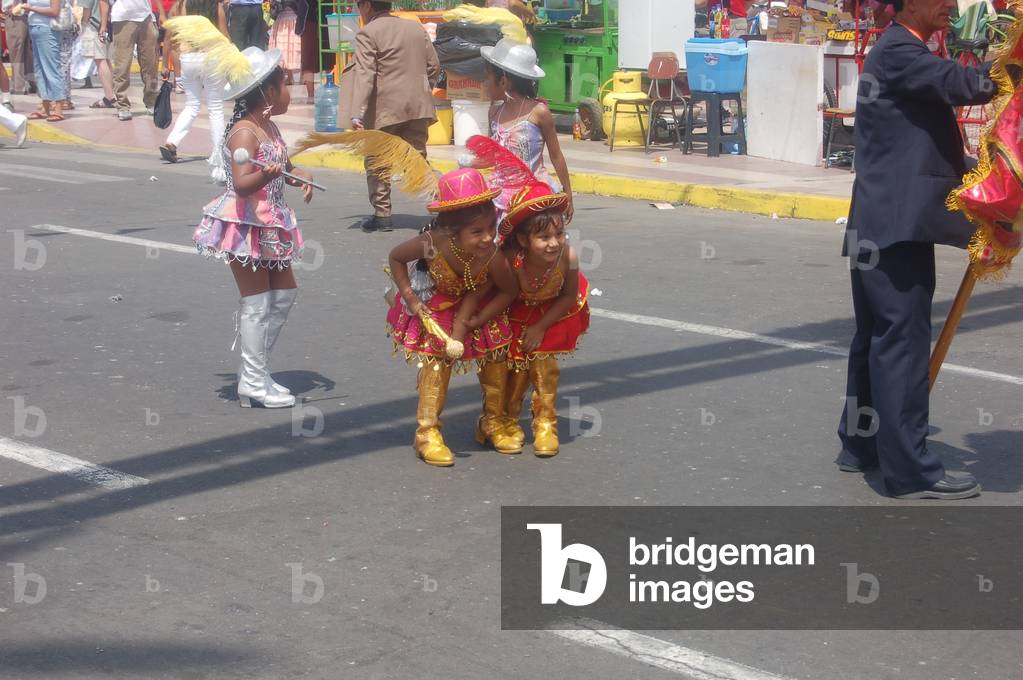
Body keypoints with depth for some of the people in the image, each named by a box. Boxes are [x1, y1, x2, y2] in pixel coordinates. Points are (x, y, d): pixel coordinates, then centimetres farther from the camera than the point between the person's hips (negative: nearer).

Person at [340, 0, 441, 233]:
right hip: (417, 108, 5)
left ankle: (382, 215, 7)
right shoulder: (416, 29, 12)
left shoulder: (368, 33, -7)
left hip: (384, 109, -5)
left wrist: (356, 115, -22)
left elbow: (364, 75, -17)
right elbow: (434, 66, 15)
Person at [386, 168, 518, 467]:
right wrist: (411, 299, -18)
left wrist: (477, 319, -21)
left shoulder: (493, 257, -37)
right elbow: (396, 257, -15)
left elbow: (509, 291, -17)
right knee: (435, 364, -3)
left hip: (471, 306, 1)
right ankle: (427, 433, 8)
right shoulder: (431, 244, -38)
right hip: (434, 305, -1)